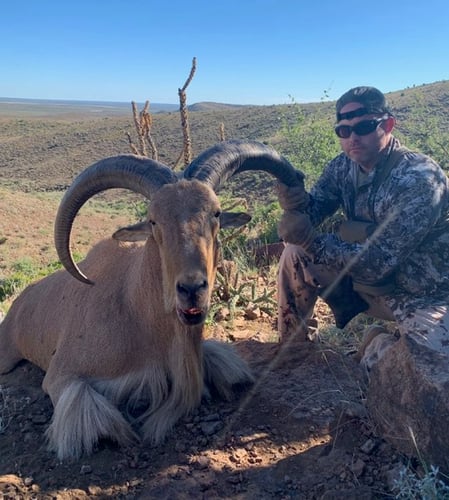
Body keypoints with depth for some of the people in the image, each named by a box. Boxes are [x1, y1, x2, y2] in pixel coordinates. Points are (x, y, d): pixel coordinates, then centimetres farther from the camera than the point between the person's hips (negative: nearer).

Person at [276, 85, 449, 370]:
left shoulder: (420, 179, -25)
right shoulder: (343, 167, -4)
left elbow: (380, 261, -30)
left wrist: (311, 242, -39)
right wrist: (296, 203, -29)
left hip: (423, 299, -6)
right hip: (366, 278, 6)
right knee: (296, 254, -7)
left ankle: (380, 346, 6)